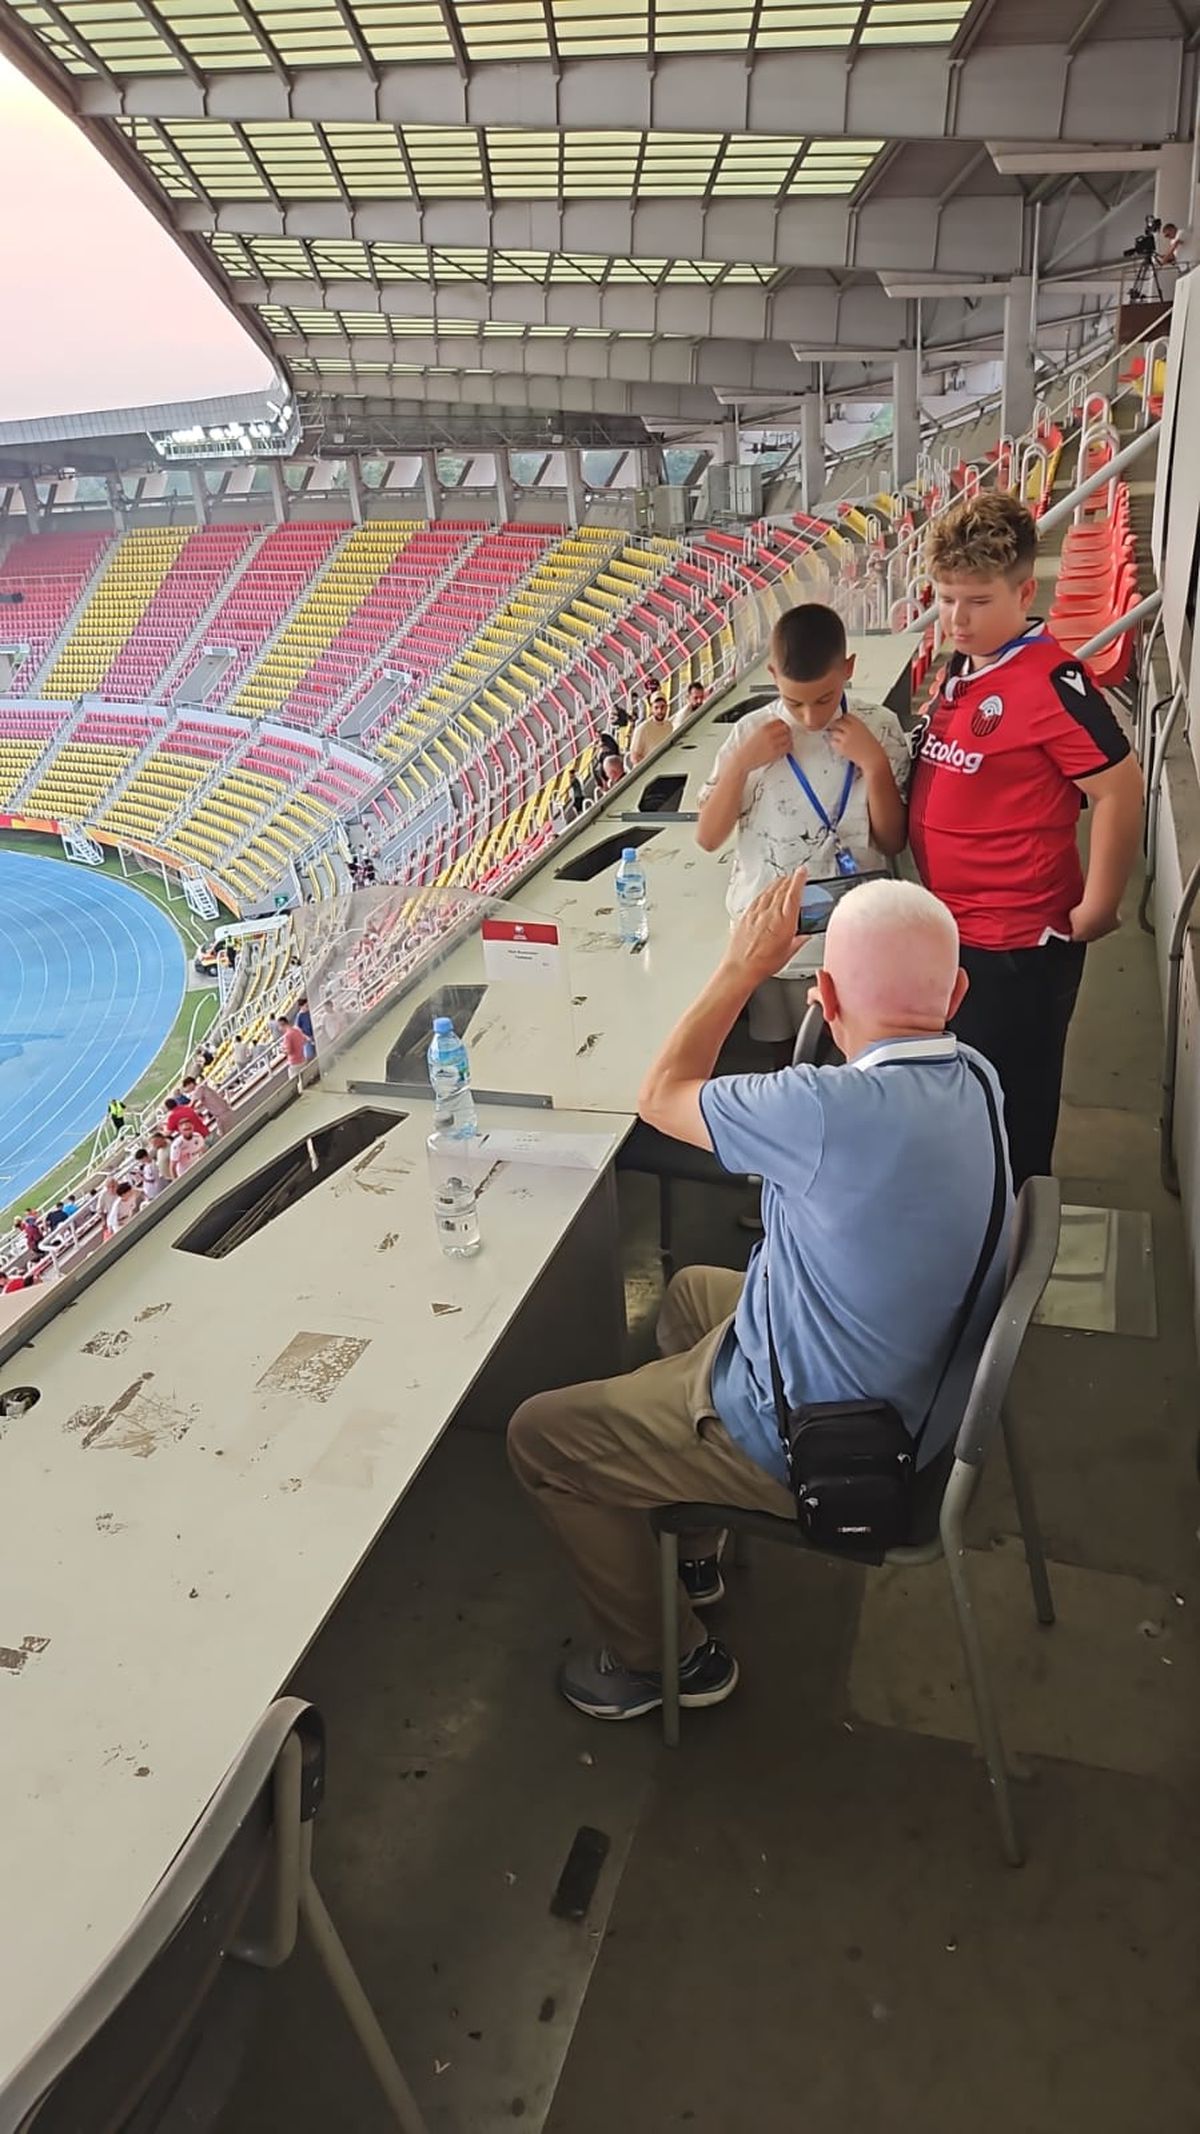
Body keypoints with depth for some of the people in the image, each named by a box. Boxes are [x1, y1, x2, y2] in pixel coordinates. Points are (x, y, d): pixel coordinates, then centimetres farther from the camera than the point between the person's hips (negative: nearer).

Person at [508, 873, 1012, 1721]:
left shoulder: (841, 1112, -36)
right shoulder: (978, 1082, -11)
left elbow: (661, 1096, -20)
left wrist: (744, 965, -11)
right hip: (912, 1390, 9)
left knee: (540, 1436, 5)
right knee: (690, 1292, 31)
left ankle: (663, 1658, 24)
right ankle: (691, 1541, 43)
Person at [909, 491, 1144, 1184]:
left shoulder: (1051, 681, -20)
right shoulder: (962, 667, 6)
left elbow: (1119, 791, -20)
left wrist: (1096, 909, -15)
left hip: (1018, 944, -9)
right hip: (952, 928, 9)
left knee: (1008, 1116, 7)